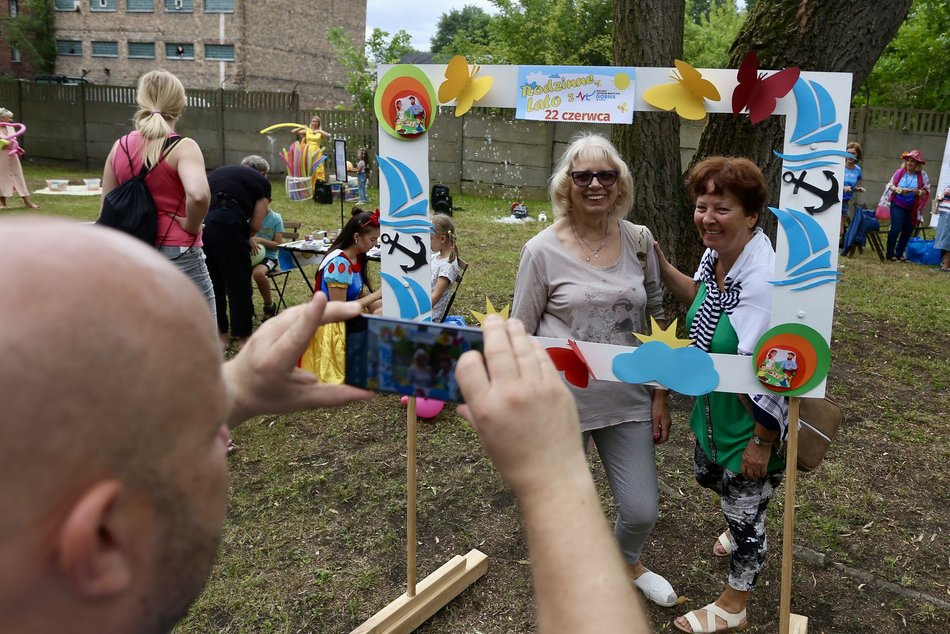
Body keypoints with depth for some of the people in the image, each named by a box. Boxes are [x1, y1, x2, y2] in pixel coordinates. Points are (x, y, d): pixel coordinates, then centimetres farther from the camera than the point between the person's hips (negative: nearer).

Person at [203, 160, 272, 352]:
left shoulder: (218, 171, 31)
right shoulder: (262, 183, 17)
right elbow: (255, 226, 9)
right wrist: (245, 238, 29)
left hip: (199, 219, 5)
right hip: (227, 223, -5)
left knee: (213, 281, 19)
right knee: (238, 284, 9)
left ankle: (221, 335, 28)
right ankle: (243, 337, 19)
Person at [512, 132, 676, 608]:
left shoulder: (639, 242, 0)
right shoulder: (543, 250, -9)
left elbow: (657, 322, 8)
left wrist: (660, 395, 7)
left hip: (627, 401, 3)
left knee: (642, 512, 10)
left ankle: (627, 563, 46)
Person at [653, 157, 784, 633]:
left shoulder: (762, 281, -34)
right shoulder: (716, 254, -8)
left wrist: (761, 442, -22)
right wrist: (659, 263, 5)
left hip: (751, 420, -8)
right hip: (714, 407, 8)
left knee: (744, 508, 13)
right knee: (707, 473, 31)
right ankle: (742, 524, 65)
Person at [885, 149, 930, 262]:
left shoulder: (923, 175, -4)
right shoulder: (900, 172, -4)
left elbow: (927, 191, -3)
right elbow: (890, 185, 2)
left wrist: (918, 192, -24)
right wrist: (899, 190, -17)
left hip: (912, 209, 2)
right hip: (898, 205, -2)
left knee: (908, 231, 9)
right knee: (896, 228, -10)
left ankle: (899, 254, 22)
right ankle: (890, 254, 1)